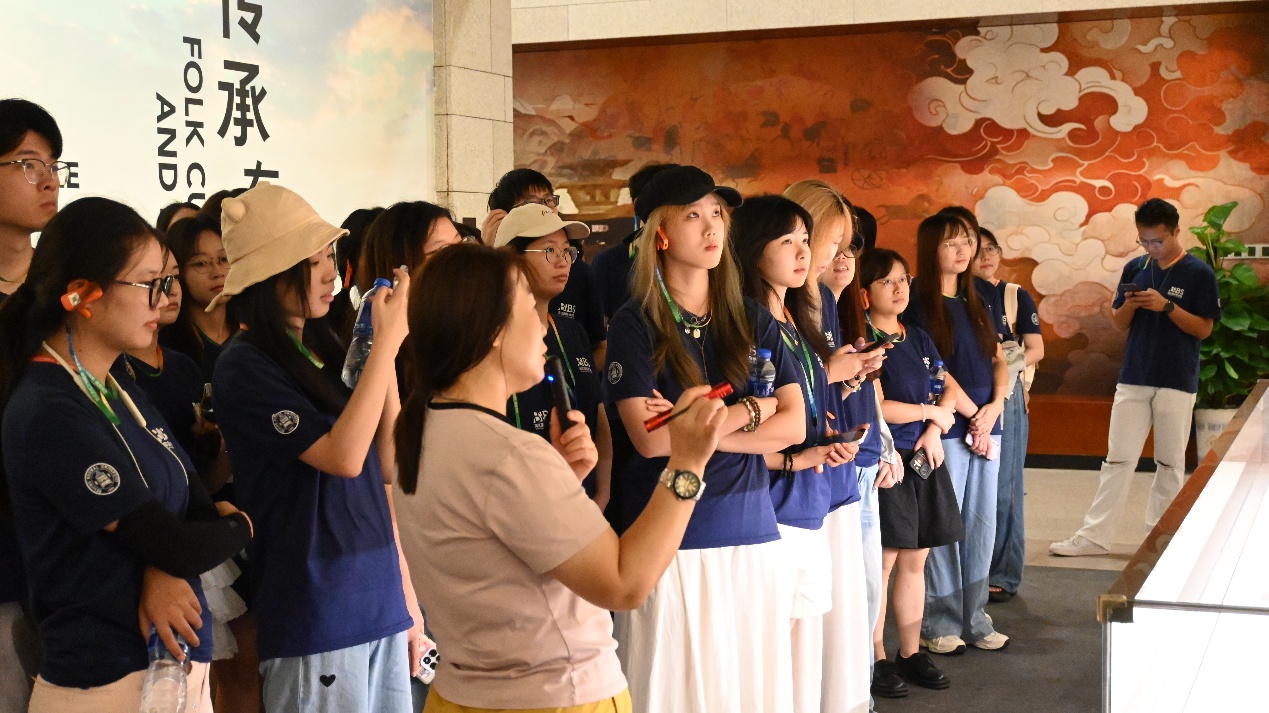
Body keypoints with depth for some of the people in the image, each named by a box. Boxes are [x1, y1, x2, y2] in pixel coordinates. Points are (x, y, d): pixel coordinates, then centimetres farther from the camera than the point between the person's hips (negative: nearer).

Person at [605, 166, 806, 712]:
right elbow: (649, 439, -13)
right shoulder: (635, 324, -3)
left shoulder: (754, 323, 10)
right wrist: (749, 409, -5)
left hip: (752, 536, 4)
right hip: (667, 542, -4)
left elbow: (793, 425, 1)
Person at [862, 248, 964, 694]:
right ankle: (877, 659, 5)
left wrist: (935, 430, -2)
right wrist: (929, 411, -4)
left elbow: (950, 389, 17)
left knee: (915, 558, 10)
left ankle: (911, 653, 19)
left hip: (924, 458, 7)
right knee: (883, 561, -4)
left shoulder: (919, 339, 14)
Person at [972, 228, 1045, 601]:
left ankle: (1003, 575, 7)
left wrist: (1014, 362, -17)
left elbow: (1036, 349, 1)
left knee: (1003, 486, -1)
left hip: (1006, 396, -1)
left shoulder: (1017, 296, 5)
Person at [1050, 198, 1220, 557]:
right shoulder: (1134, 268, 6)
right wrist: (1130, 304, -12)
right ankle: (1094, 535, 5)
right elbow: (1119, 323, 9)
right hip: (1133, 379, 3)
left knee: (1170, 462, 6)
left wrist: (1166, 306, -20)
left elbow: (1204, 329, -8)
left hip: (1177, 383, -3)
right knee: (1117, 459, 4)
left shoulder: (1199, 273, -6)